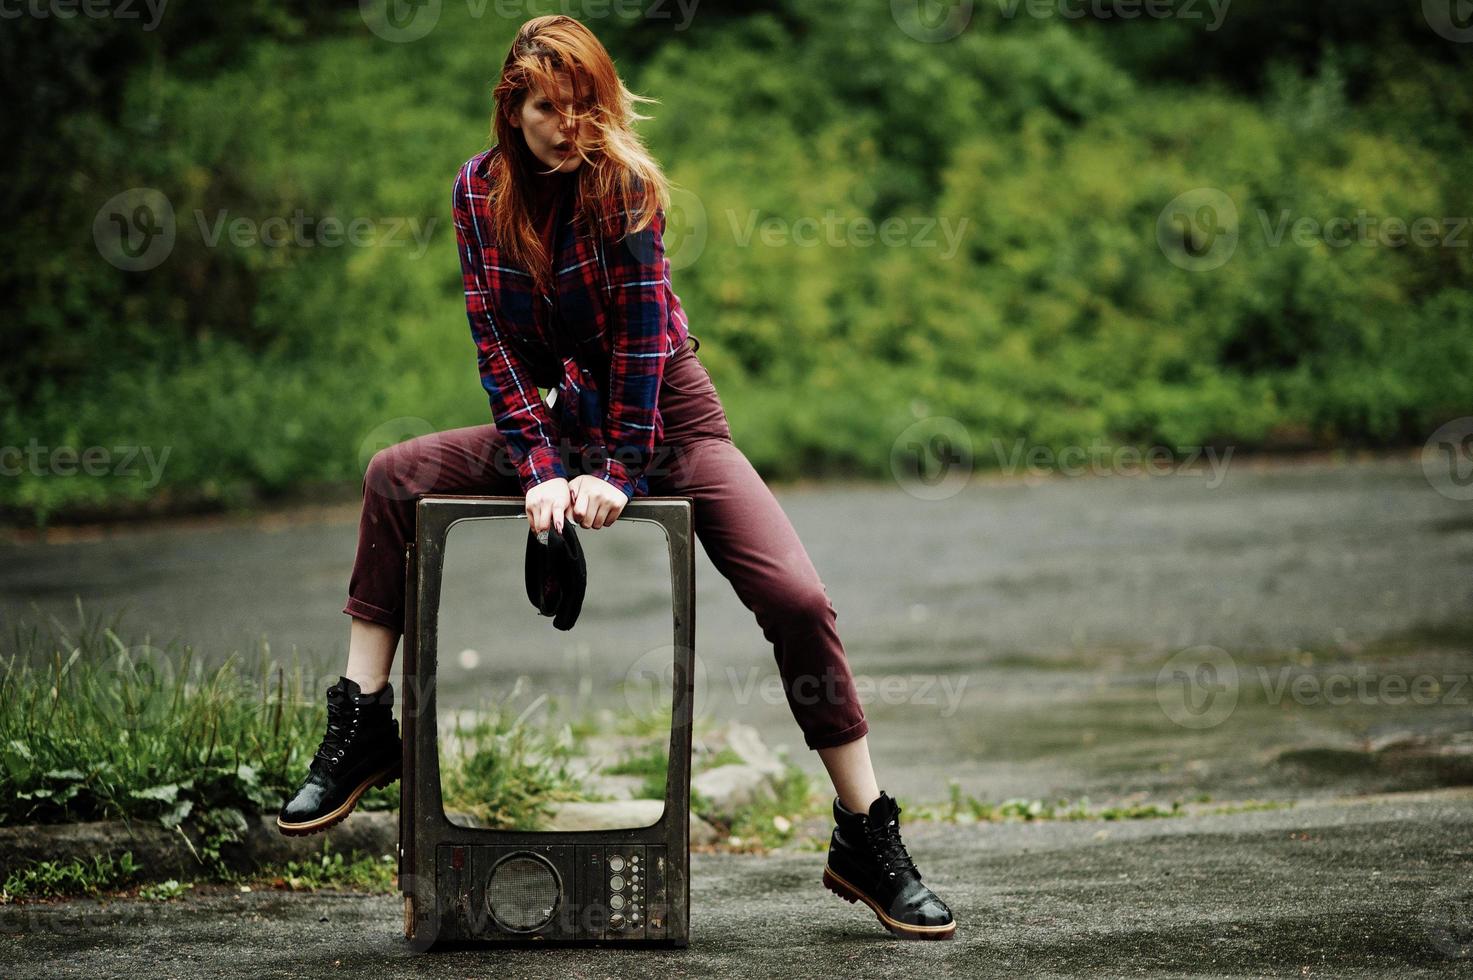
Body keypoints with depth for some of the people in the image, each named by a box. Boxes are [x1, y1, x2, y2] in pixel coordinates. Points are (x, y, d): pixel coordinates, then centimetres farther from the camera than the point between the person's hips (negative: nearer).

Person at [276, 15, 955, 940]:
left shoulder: (625, 185, -15)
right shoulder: (480, 190, -5)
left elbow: (642, 330, -19)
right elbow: (498, 342, -8)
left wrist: (619, 472, -24)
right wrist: (542, 468, -18)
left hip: (669, 420, -4)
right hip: (561, 422, 4)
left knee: (798, 602, -20)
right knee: (396, 477, -10)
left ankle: (867, 839, -10)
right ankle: (363, 728, -7)